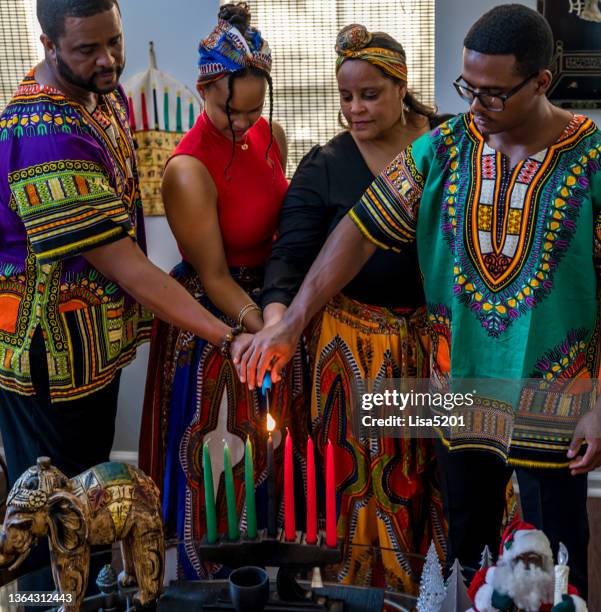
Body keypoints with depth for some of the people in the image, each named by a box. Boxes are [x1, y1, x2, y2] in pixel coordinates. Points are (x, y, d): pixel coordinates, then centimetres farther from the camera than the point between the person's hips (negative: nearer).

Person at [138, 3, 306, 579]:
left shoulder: (271, 136, -4)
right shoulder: (188, 169, -25)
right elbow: (214, 278, -20)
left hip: (266, 305, 7)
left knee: (268, 441, 22)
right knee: (216, 459, 8)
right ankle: (208, 581, 33)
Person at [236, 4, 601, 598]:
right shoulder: (441, 149, -3)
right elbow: (360, 230, -6)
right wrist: (290, 324, -13)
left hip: (553, 409, -2)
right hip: (460, 393, 3)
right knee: (465, 549, 20)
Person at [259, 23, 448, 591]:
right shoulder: (324, 166, -3)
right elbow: (291, 252, -10)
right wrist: (276, 320, -28)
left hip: (442, 331, 2)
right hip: (360, 340, -1)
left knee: (441, 460, 12)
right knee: (370, 471, 5)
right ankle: (375, 586, 27)